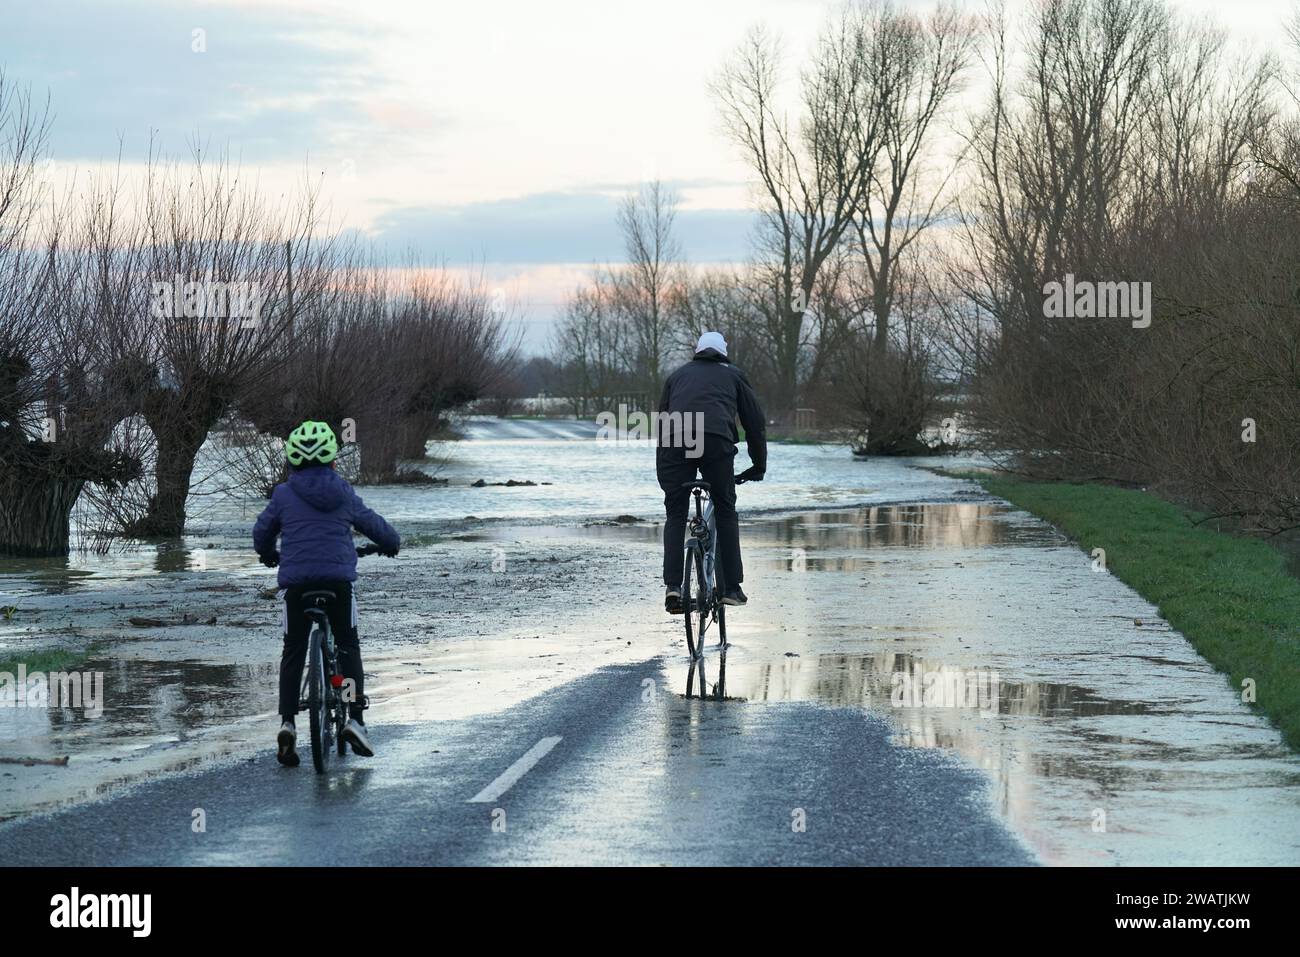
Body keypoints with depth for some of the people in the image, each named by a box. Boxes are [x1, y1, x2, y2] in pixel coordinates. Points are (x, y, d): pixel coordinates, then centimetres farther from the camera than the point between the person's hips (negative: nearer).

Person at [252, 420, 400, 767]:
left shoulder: (283, 494, 4)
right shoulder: (343, 493, 7)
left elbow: (262, 531, 17)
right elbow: (372, 523, 20)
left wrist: (267, 554, 39)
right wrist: (391, 543, 41)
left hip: (296, 580, 0)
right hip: (339, 579, 0)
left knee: (293, 651, 7)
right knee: (348, 646, 12)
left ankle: (287, 722, -8)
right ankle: (355, 718, -2)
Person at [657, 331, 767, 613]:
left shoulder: (677, 376, 31)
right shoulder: (733, 376, 27)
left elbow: (662, 421, 32)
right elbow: (755, 421, 25)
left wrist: (662, 471, 37)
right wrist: (759, 465, 34)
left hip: (675, 443, 1)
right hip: (717, 442, -1)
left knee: (675, 515, 11)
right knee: (725, 513, 12)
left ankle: (673, 585, -4)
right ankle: (731, 588, 10)